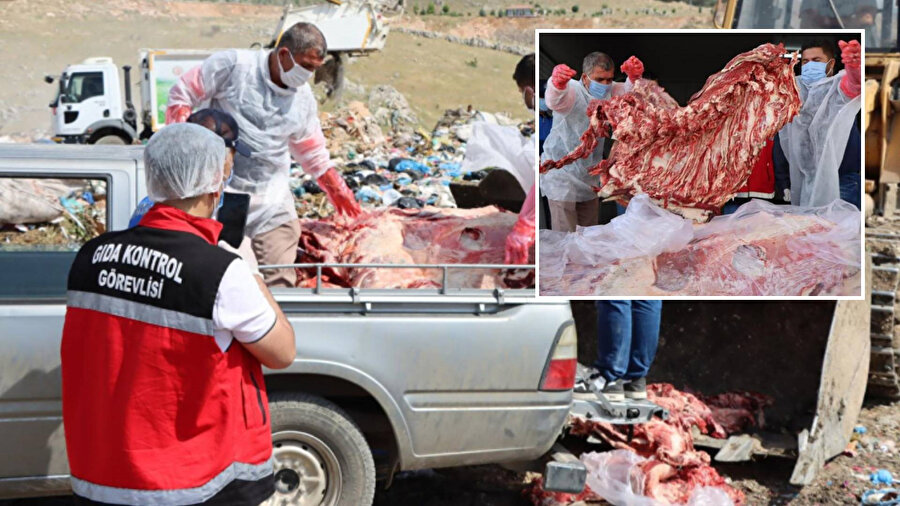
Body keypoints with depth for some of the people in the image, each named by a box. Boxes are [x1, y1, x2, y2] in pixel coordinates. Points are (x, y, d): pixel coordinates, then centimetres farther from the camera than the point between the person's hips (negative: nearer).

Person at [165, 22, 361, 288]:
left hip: (272, 197, 4)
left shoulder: (304, 98, 8)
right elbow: (182, 93, 1)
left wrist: (336, 188, 25)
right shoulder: (233, 65, -7)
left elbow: (310, 148, 23)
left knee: (279, 278, -3)